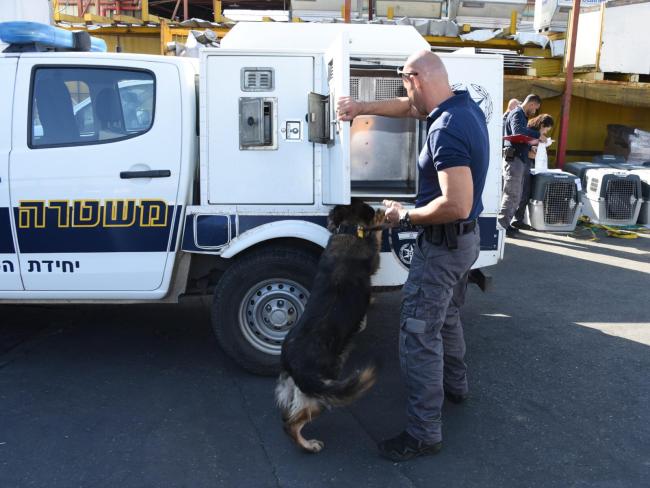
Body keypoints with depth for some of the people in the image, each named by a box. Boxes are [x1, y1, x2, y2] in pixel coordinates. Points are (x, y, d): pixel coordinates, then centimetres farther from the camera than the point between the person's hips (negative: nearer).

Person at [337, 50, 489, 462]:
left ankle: (424, 433, 8)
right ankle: (455, 385, 48)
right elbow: (409, 108, 20)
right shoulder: (466, 106, 2)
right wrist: (363, 108, 23)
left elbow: (457, 205, -34)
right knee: (447, 318, 27)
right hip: (466, 239, 10)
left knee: (419, 336, -2)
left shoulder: (446, 129, -28)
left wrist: (406, 215, -19)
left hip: (443, 245, -10)